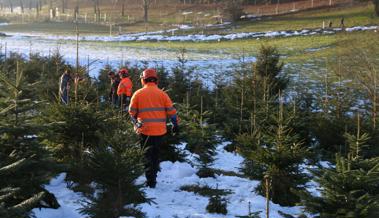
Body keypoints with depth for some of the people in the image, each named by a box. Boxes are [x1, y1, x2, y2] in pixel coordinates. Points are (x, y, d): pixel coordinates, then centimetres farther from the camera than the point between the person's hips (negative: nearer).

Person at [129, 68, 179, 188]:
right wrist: (175, 125, 11)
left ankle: (150, 181, 0)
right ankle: (153, 177, 30)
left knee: (148, 155, 6)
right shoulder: (162, 94, -2)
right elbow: (171, 111, -1)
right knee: (155, 154, 19)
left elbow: (132, 112, 3)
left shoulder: (138, 94, -3)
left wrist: (135, 123, 21)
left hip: (144, 130, -1)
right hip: (160, 130, 2)